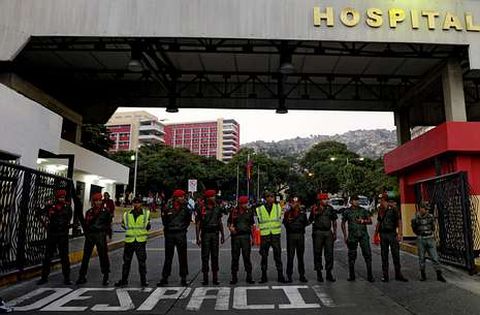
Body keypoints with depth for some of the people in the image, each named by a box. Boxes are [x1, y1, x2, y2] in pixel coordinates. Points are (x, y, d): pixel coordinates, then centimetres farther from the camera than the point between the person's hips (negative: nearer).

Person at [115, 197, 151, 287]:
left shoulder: (146, 213, 1)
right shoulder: (127, 214, 3)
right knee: (126, 261, 11)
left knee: (142, 261, 2)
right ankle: (124, 280, 25)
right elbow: (123, 225, 15)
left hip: (141, 241, -2)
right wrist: (132, 231, 7)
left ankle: (143, 280, 13)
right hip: (129, 240, 2)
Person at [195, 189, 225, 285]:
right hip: (205, 233, -3)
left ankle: (215, 278, 15)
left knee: (215, 256, 7)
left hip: (215, 233, 4)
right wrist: (198, 237, -7)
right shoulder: (201, 208, -5)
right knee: (205, 256, 1)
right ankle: (205, 278, 9)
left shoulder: (217, 207, 7)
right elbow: (198, 223, -3)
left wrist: (222, 235, 11)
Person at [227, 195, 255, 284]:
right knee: (235, 257, 5)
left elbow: (252, 225, 11)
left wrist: (252, 237, 9)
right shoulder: (233, 211, 2)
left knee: (247, 256, 0)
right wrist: (230, 227, -11)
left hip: (246, 236, 0)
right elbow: (228, 222, 11)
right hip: (235, 236, 0)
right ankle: (234, 277, 14)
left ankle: (249, 277, 9)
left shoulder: (249, 211, 5)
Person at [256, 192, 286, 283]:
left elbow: (279, 220, 14)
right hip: (264, 235, -1)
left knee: (278, 255, 3)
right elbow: (258, 222, 7)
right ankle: (264, 277, 15)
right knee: (264, 256, 5)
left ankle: (280, 276, 12)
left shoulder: (278, 207, 5)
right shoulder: (259, 209, 2)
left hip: (276, 235, 1)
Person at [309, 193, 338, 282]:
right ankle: (319, 273, 14)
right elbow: (310, 220, -3)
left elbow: (334, 221, 13)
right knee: (317, 253, 4)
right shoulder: (315, 208, -1)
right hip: (318, 233, -3)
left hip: (328, 232, 3)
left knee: (329, 253, 4)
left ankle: (329, 273, 15)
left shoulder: (330, 208, 7)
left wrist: (335, 233, 10)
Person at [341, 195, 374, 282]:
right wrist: (345, 235, 5)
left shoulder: (363, 210, 7)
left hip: (363, 235, 1)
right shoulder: (347, 211, 4)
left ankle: (370, 275, 4)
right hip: (352, 236, 0)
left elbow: (370, 221, 8)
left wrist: (363, 221, -12)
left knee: (367, 253, -4)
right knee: (352, 255, 4)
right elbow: (343, 223, 10)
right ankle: (351, 275, 16)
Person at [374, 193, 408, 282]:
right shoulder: (380, 210, 10)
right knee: (384, 256, 7)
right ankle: (385, 275, 14)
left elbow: (399, 221, -7)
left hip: (392, 234, -4)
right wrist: (376, 234, 15)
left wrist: (399, 234, -14)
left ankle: (398, 274, 14)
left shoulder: (394, 209, -5)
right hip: (383, 234, 4)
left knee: (396, 255, 1)